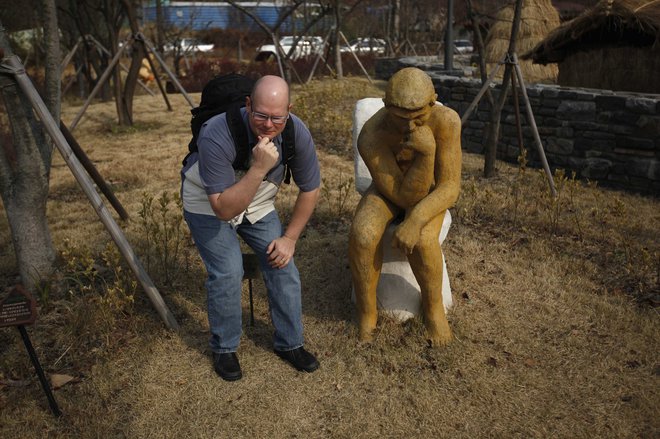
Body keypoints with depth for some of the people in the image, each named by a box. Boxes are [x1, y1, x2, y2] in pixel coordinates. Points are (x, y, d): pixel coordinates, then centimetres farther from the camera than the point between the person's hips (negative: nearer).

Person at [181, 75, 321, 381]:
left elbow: (309, 190, -7)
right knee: (227, 272, -17)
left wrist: (290, 238, -7)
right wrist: (259, 168, -47)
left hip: (259, 204, 4)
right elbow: (224, 208, -37)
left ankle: (289, 343, 16)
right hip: (207, 203, -3)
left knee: (282, 266, -5)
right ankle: (224, 349, 8)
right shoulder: (217, 136, -37)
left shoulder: (298, 134, -23)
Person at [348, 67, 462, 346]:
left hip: (429, 192, 0)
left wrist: (415, 220, -43)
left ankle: (433, 305, -2)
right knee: (362, 236, -31)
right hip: (388, 190, 0)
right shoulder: (370, 137, -31)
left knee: (422, 240, -32)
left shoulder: (446, 121, -29)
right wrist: (426, 153, -44)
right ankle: (367, 312, -6)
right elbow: (405, 198, -29)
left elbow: (450, 187, -27)